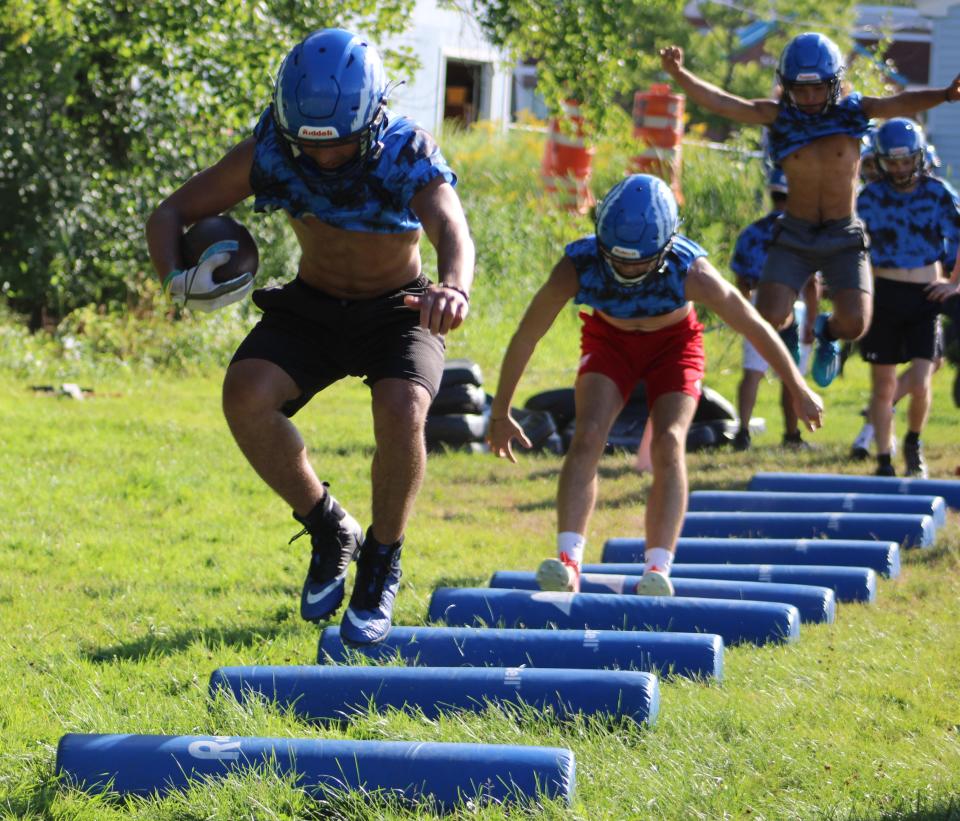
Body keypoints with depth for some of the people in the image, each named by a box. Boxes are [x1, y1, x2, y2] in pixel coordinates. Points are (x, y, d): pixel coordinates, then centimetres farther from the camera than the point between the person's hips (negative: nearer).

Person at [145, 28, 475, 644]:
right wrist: (177, 280, -33)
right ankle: (328, 531, -3)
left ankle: (381, 566, -8)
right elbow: (171, 214, -10)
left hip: (397, 311, -3)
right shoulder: (270, 154, -18)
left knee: (402, 411, -33)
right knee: (247, 394, -27)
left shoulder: (408, 157, -26)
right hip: (311, 308, 3)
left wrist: (454, 287, -70)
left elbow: (452, 229, -46)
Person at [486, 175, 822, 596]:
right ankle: (569, 559, -29)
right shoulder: (575, 268, -33)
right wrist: (500, 412, -7)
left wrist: (798, 390, -7)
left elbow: (755, 327, -19)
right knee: (587, 436, -21)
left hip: (673, 342, -1)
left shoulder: (691, 272, -36)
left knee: (669, 443, -21)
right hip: (608, 338, 1)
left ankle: (658, 568, -26)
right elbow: (525, 338, -17)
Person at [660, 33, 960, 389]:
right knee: (769, 319, -17)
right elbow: (720, 102, -13)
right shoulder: (778, 115, -4)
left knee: (854, 323, -15)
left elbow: (901, 103, -20)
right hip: (794, 236, 0)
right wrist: (679, 75, -29)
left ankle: (827, 332, 25)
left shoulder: (852, 112, -5)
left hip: (844, 239, 0)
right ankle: (788, 328, 23)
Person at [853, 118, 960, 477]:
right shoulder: (870, 197, 0)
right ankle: (884, 461, 16)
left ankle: (913, 442, 15)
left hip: (925, 299, 0)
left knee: (920, 383, -12)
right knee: (883, 385, 5)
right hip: (884, 296, 1)